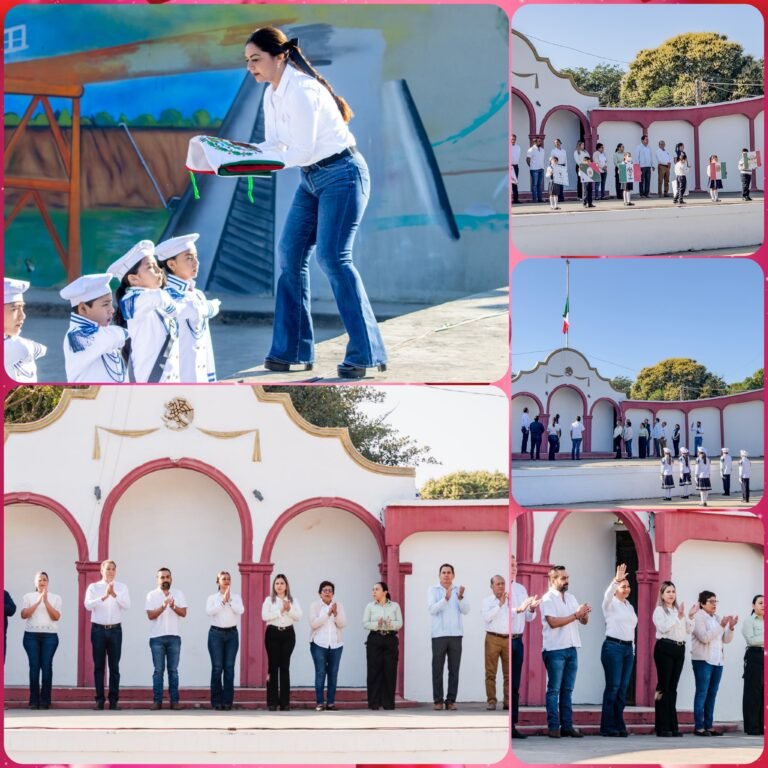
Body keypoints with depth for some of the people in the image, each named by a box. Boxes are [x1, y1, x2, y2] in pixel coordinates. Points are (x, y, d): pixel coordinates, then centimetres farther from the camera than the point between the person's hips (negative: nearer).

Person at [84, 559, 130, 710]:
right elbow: (88, 605, -11)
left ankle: (114, 700, 4)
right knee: (99, 665, 1)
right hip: (98, 629, -1)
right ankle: (99, 700, 4)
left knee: (114, 666, 1)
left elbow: (127, 605, -6)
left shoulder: (122, 587, 8)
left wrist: (114, 594, -21)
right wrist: (104, 597, -23)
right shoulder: (93, 587, 4)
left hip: (115, 629, 1)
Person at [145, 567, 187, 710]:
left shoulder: (178, 594, 11)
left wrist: (173, 607, -16)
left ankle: (174, 700, 3)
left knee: (173, 670, 2)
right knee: (158, 670, -2)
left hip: (174, 637, 2)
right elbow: (151, 615, -6)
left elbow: (183, 613, 3)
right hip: (157, 637, -2)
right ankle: (157, 701, -1)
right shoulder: (152, 595, 4)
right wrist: (163, 606, -20)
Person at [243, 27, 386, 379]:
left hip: (341, 174, -10)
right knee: (290, 255, 4)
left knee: (332, 257, -16)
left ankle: (365, 353, -12)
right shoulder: (272, 94, 7)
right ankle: (293, 350, 8)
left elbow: (300, 151, -24)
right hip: (311, 179, 10)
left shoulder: (301, 90, -21)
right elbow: (274, 144, 10)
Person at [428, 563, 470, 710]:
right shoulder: (433, 590, 4)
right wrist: (446, 598, -25)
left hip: (455, 635, 2)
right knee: (437, 669, -1)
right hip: (439, 635, -2)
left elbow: (465, 610, -2)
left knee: (454, 670, 1)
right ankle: (438, 701, 2)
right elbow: (432, 609, -11)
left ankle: (451, 700, 4)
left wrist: (460, 597, -20)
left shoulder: (458, 591, 9)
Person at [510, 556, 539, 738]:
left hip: (517, 640, 7)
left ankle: (512, 725, 10)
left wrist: (531, 609, -3)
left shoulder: (521, 589, 17)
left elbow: (528, 618, 18)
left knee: (514, 685, 8)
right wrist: (518, 609, -27)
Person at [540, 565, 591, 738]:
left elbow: (584, 621, 14)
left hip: (571, 649, 6)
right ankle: (553, 727, 0)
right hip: (555, 650, -6)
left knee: (567, 690, 7)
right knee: (554, 690, -2)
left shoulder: (571, 598, 15)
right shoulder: (548, 599, -5)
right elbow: (553, 622, -17)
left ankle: (567, 725, 9)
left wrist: (585, 614, -9)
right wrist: (576, 615, -16)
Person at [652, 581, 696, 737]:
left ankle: (672, 725, 9)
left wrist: (690, 616, 0)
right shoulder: (659, 610, -1)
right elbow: (664, 628, -16)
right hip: (665, 648, -6)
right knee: (664, 687, -6)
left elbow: (688, 631, 13)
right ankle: (662, 727, -5)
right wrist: (678, 616, -19)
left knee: (673, 687, 7)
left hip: (679, 649, 6)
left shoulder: (678, 610, 18)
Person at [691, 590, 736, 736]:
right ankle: (699, 727, -7)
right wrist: (721, 626, -18)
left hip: (717, 660, 7)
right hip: (703, 660, -7)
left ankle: (708, 726, 9)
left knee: (712, 694, 6)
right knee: (702, 693, -7)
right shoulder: (698, 617, -4)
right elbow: (704, 637, -16)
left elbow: (726, 640, 15)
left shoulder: (717, 618, 16)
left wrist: (730, 627, -3)